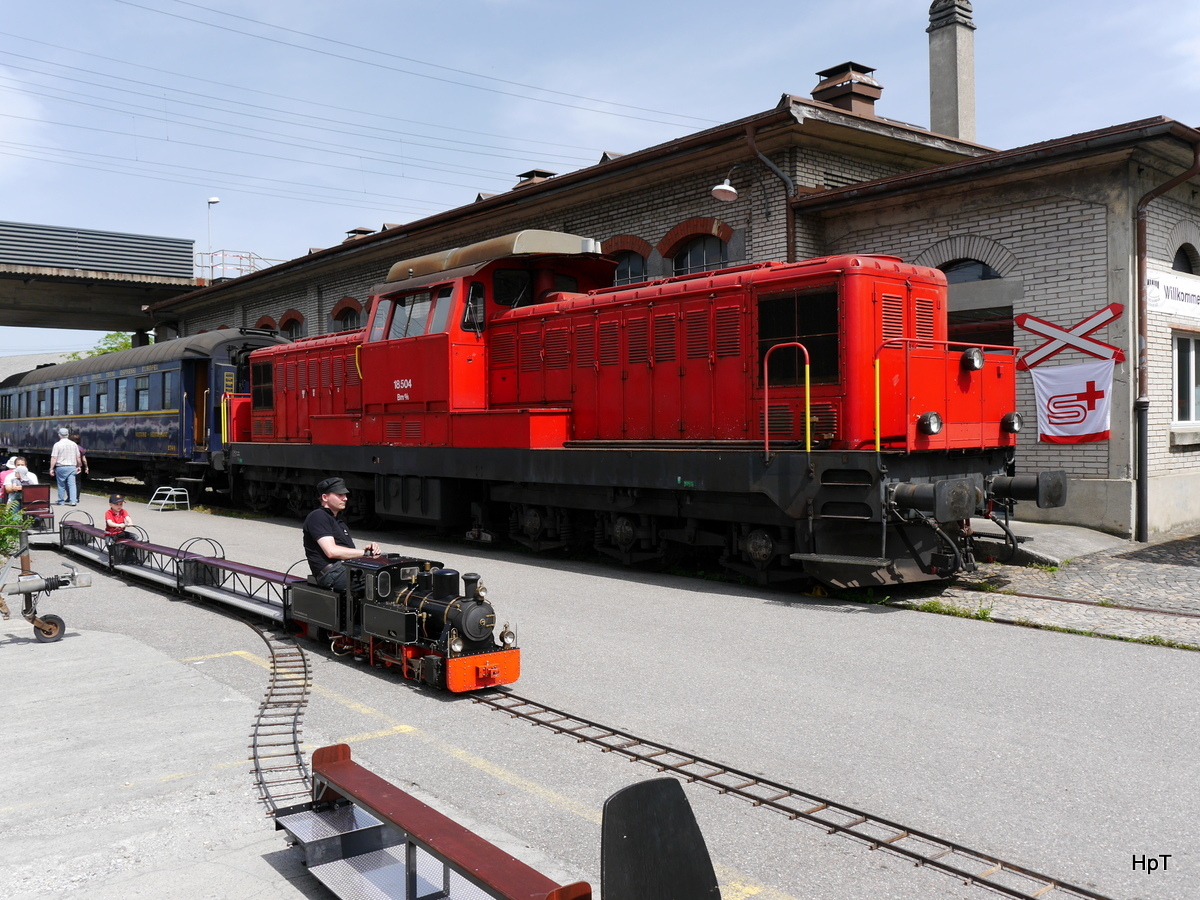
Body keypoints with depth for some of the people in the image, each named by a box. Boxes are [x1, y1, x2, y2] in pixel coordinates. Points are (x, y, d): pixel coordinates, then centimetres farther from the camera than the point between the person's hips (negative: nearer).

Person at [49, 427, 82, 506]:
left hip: (61, 467, -3)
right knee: (72, 484, 0)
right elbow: (78, 457, 12)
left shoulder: (57, 445, -7)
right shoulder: (74, 444, 6)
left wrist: (51, 469, -4)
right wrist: (78, 466, 24)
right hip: (72, 467, 3)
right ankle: (73, 501, -11)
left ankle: (60, 502, 17)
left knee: (61, 485, 8)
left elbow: (54, 458, -10)